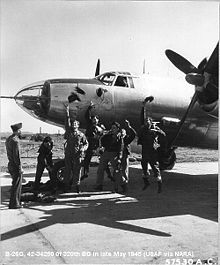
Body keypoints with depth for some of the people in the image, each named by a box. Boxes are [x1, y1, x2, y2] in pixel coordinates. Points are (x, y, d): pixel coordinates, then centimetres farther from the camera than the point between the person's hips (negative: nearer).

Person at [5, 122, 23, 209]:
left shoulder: (8, 139, 11)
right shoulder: (15, 141, -19)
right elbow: (17, 155, -21)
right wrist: (20, 167, -17)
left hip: (11, 164, 9)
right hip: (16, 166, -9)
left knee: (17, 185, 19)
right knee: (16, 185, -1)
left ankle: (17, 202, 28)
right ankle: (14, 204, 5)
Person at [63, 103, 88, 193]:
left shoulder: (81, 134, 7)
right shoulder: (69, 131, 7)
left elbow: (86, 143, 14)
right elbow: (67, 122, 0)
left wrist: (83, 148, -7)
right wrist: (67, 112, -7)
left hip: (77, 155, -1)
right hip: (68, 154, 1)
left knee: (77, 170, 1)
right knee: (67, 170, 5)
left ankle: (77, 185, 11)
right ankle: (67, 186, 16)